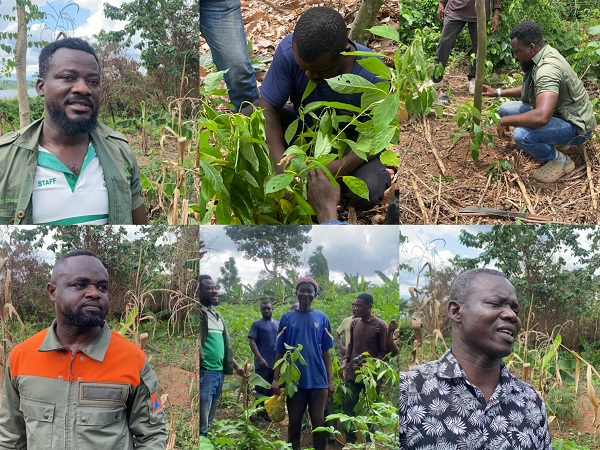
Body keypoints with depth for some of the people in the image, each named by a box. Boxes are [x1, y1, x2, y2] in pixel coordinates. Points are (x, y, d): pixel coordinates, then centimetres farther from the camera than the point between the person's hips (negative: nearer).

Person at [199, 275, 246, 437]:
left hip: (219, 373, 9)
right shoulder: (199, 314, -10)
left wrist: (236, 366, 23)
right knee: (201, 426, -7)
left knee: (208, 423, 15)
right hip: (204, 373, -9)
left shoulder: (217, 315, 19)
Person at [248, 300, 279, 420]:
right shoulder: (257, 324, -1)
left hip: (276, 364, 5)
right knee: (261, 390, -2)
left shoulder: (278, 324, 13)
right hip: (262, 364, -5)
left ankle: (270, 413, 18)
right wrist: (260, 358, -18)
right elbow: (251, 342, -9)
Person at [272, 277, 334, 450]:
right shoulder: (287, 317, 1)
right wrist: (276, 378, -4)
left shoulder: (322, 318, 3)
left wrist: (330, 379, 2)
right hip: (294, 380, 0)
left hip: (318, 380, 0)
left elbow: (326, 352, 6)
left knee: (318, 422, 4)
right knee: (294, 422, 8)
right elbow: (280, 352, 2)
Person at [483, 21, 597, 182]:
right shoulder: (542, 55, 0)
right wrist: (498, 92, 14)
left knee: (521, 135, -34)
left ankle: (560, 160, -7)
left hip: (575, 125, -10)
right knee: (505, 109, 7)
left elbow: (541, 117, -45)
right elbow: (530, 90, 22)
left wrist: (505, 121, -29)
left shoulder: (548, 68, -32)